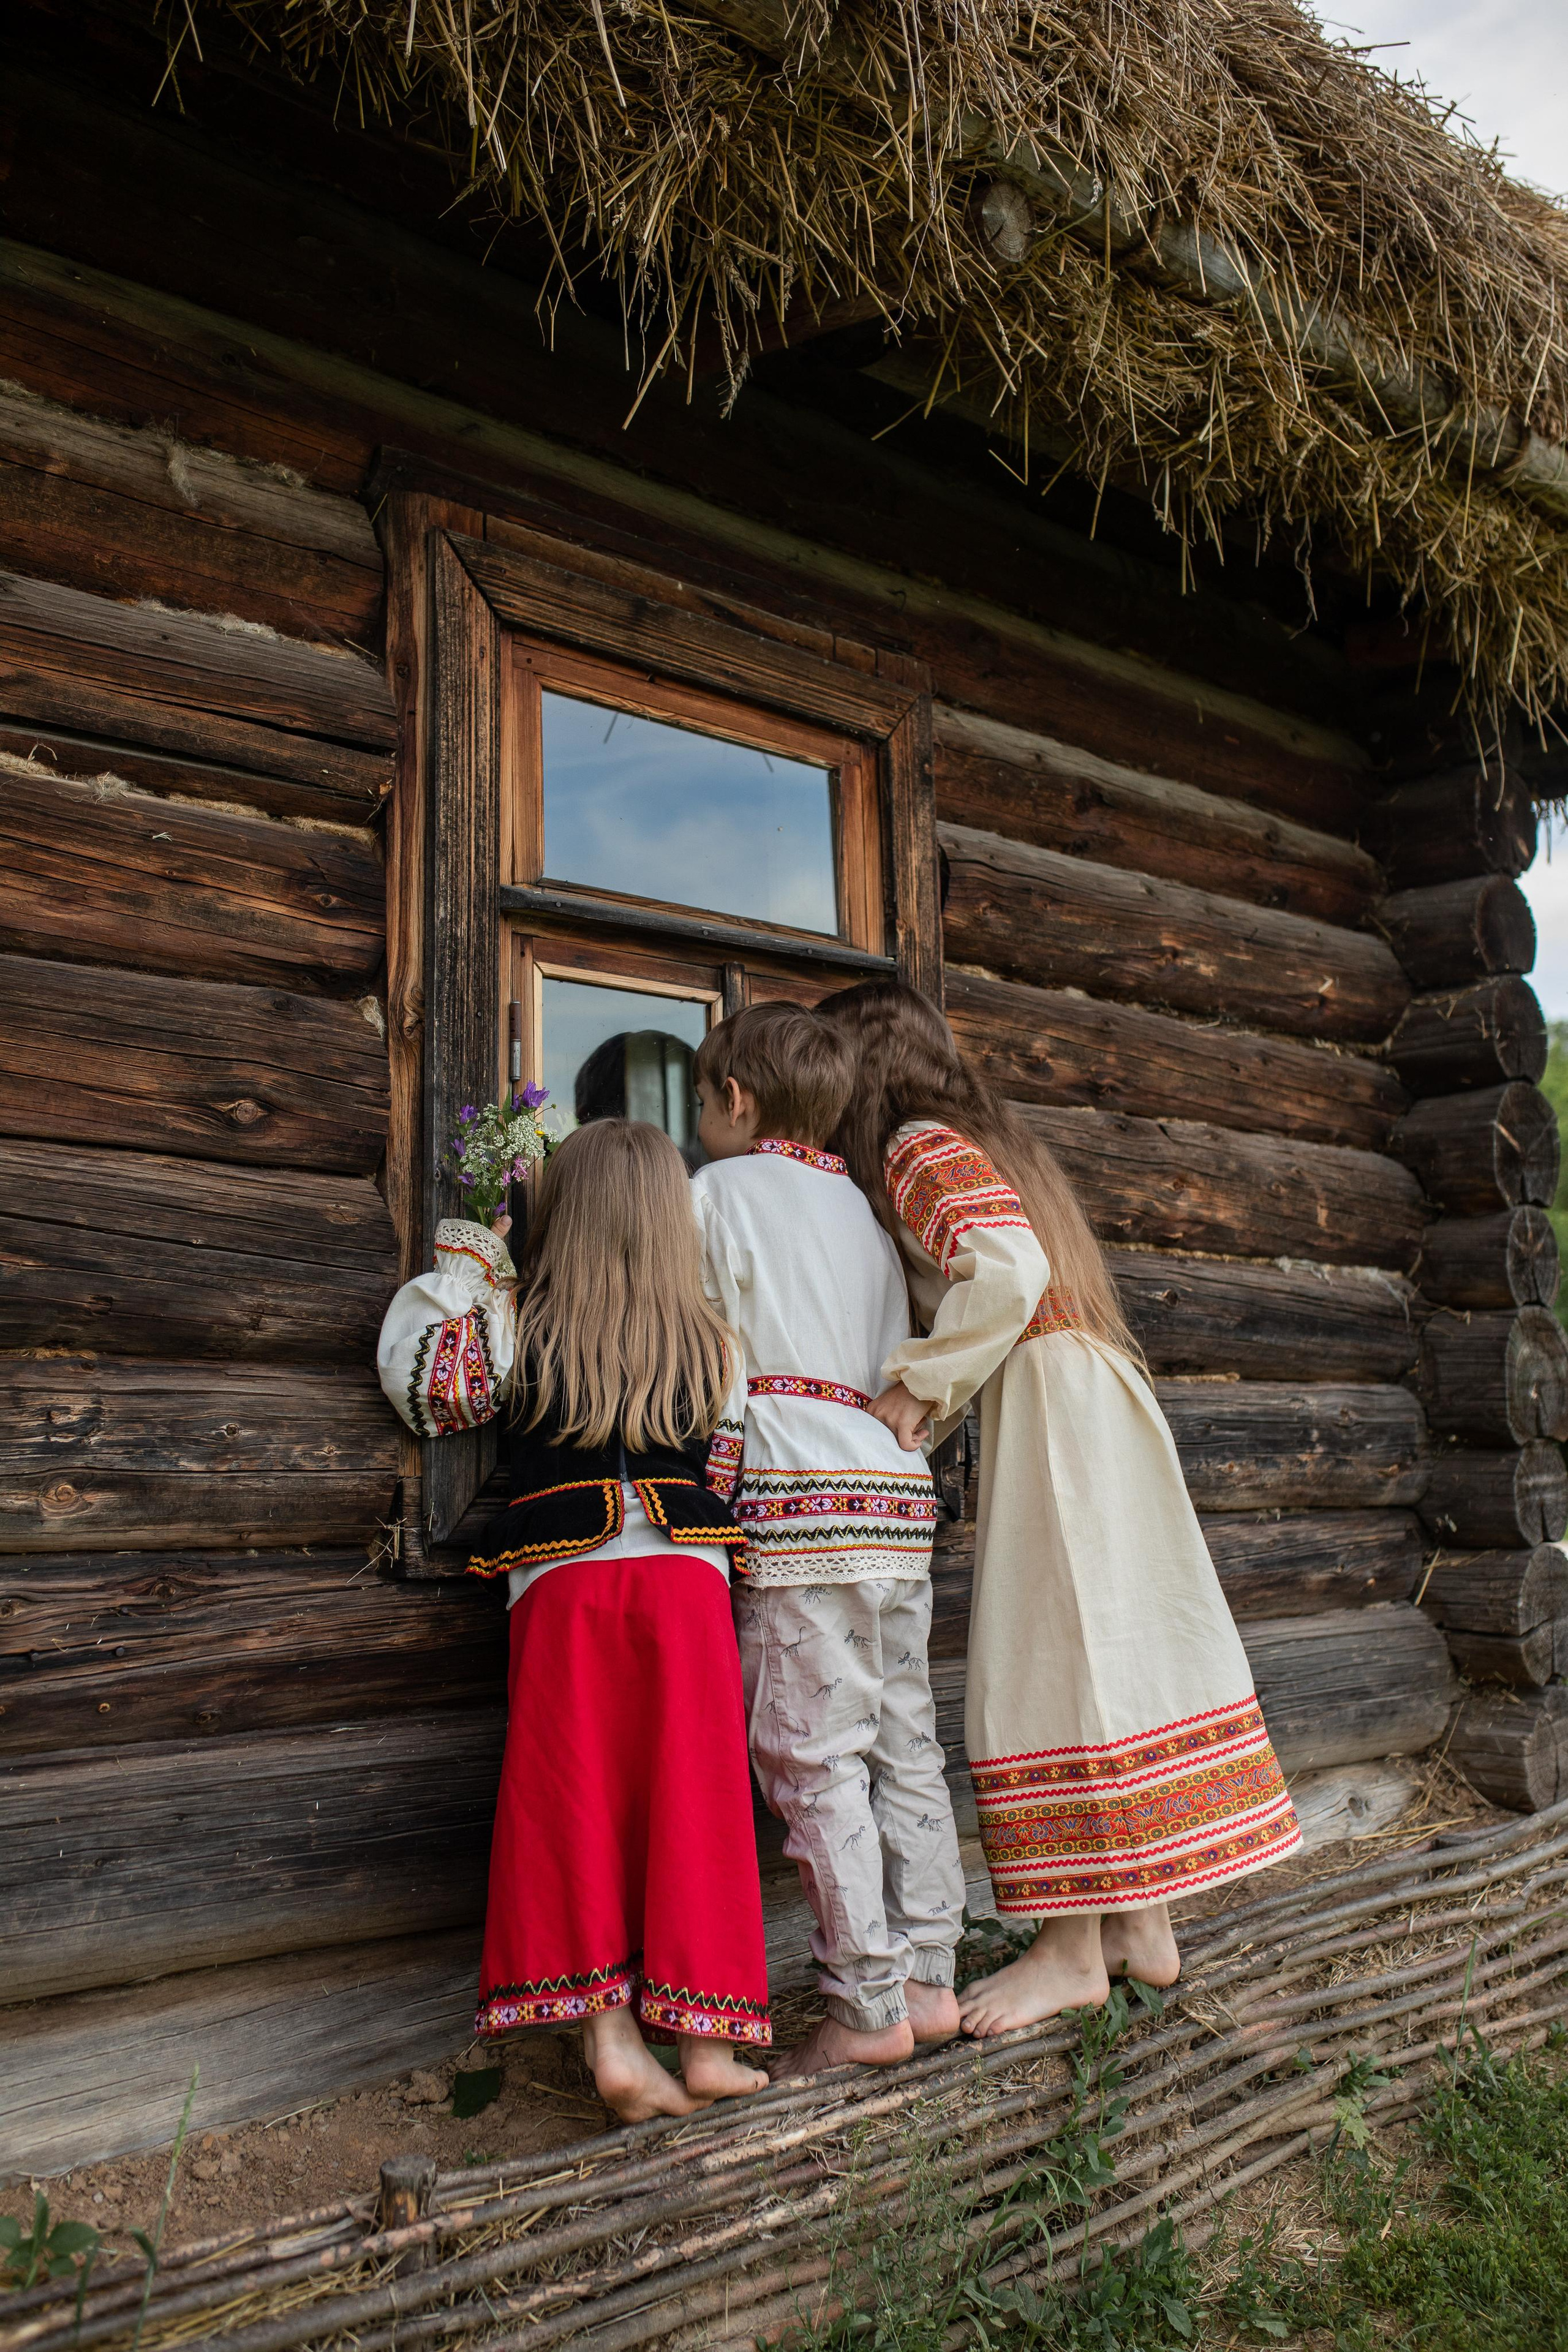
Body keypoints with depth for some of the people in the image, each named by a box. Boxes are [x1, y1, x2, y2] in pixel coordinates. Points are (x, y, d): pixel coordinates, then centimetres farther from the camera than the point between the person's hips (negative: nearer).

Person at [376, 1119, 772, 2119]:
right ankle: (705, 2043, 13)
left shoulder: (521, 1328, 0)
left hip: (561, 1583, -1)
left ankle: (612, 2036, 4)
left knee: (581, 1808, 5)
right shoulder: (717, 1343, 5)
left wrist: (461, 1274, 11)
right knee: (689, 1805, 7)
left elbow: (423, 1393, 10)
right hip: (688, 1579, 1)